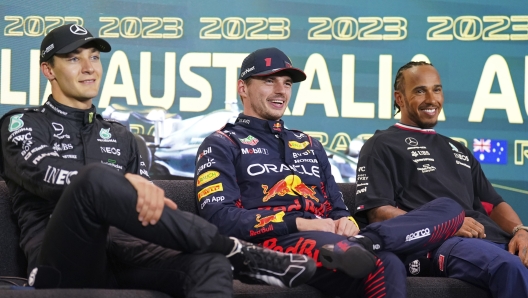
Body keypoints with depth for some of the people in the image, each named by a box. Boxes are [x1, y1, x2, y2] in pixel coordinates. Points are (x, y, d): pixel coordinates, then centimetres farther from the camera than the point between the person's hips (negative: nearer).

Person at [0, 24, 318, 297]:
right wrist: (126, 182, -27)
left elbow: (145, 205, 21)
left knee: (210, 263, -28)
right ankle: (236, 251, -27)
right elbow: (45, 174, -11)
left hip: (122, 252, 5)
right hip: (63, 262, -5)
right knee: (96, 178, -36)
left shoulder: (120, 136, 27)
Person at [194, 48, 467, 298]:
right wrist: (299, 223, -15)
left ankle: (362, 243, -39)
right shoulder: (222, 145, 13)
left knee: (449, 209, -19)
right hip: (275, 244, -8)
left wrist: (346, 222, -2)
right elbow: (220, 218, -4)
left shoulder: (309, 145, 33)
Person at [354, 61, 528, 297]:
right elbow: (378, 212, -1)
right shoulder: (382, 146, 12)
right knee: (509, 266, -37)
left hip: (496, 240, 7)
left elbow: (494, 203, 27)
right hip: (437, 243, -6)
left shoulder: (458, 150, 33)